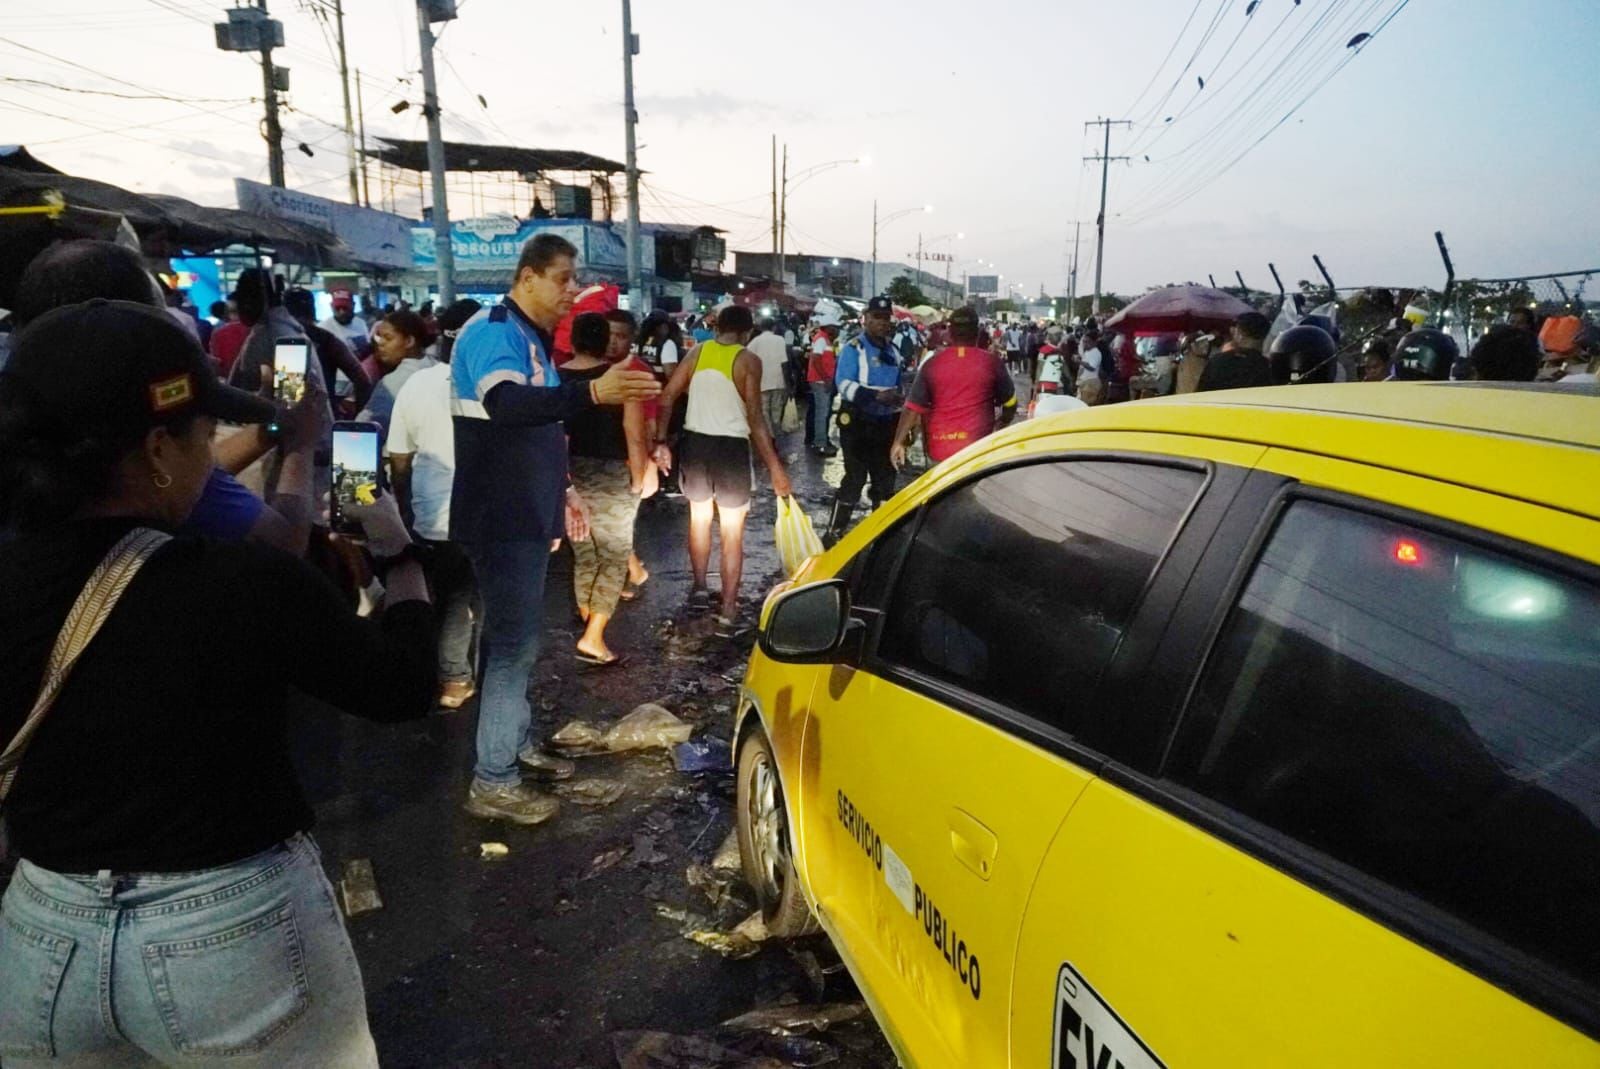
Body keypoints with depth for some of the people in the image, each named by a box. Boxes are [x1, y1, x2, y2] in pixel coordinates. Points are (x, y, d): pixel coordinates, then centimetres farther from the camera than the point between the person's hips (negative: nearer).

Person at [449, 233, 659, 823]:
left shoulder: (531, 337, 15)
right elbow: (505, 404, -39)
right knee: (513, 642, -6)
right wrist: (591, 392, -52)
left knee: (518, 637, 19)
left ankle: (518, 746, 34)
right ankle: (492, 783, 4)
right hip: (501, 520, -10)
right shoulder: (494, 331, -17)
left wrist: (562, 490, 22)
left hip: (526, 516, 10)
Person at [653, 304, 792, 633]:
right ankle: (728, 612, 6)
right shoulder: (748, 360, -8)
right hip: (731, 447, -4)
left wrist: (661, 441, 7)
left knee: (699, 517, 25)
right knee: (732, 532, 6)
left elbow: (666, 397, 1)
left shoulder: (696, 352, 5)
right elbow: (754, 419, -13)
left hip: (694, 442, 4)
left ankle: (700, 588, 35)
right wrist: (775, 467, -10)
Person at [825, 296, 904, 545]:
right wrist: (876, 395, -32)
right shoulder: (853, 349, -8)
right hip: (859, 422, -7)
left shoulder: (893, 352, 14)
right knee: (855, 478, -9)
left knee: (885, 479, 11)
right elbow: (844, 385, -21)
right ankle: (833, 534, -2)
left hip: (886, 424, 7)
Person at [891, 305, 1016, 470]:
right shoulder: (991, 364, -1)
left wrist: (899, 442, 4)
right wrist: (1003, 422, 30)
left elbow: (913, 407, -1)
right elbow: (1010, 402, 9)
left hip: (940, 448, 2)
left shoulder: (932, 364, 1)